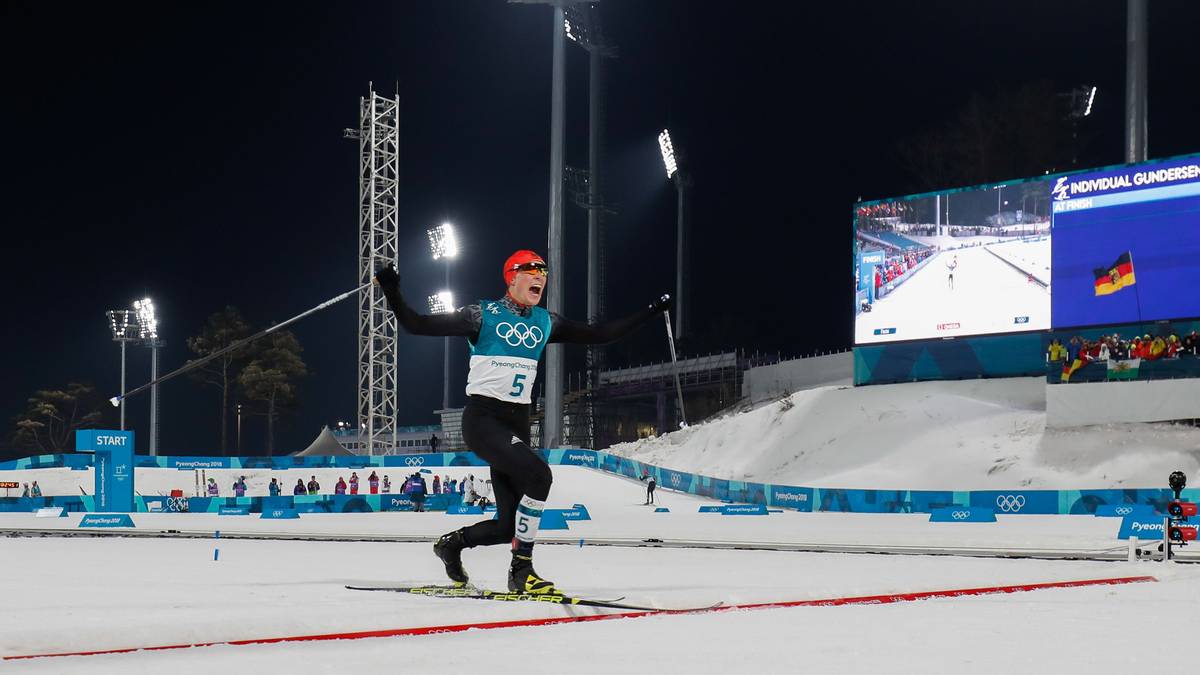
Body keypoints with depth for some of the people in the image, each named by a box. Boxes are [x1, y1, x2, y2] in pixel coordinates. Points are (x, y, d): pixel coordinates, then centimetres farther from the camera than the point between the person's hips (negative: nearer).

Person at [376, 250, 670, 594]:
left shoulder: (545, 322, 12)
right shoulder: (483, 315, -3)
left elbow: (597, 334, 18)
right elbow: (417, 324, -6)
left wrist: (651, 312, 17)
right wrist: (392, 292, -21)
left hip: (517, 424, 6)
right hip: (482, 419, -6)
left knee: (510, 524, 0)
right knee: (538, 475, -29)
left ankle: (452, 542, 29)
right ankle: (521, 569, -19)